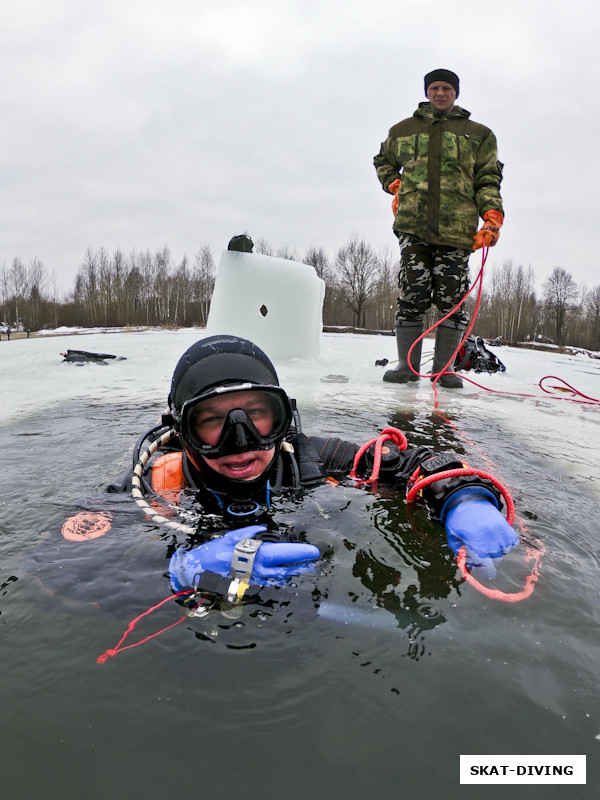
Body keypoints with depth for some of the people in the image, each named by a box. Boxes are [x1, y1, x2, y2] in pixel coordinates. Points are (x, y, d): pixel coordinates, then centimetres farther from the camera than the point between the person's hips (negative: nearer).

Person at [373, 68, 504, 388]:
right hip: (413, 225, 1)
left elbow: (488, 179, 11)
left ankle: (443, 367, 3)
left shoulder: (479, 134, 18)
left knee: (451, 299, -4)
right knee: (411, 296, -6)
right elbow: (383, 161, 36)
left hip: (457, 229, 0)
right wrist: (395, 186, 17)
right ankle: (407, 364, 1)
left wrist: (493, 217, -5)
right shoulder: (403, 130, 21)